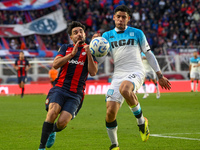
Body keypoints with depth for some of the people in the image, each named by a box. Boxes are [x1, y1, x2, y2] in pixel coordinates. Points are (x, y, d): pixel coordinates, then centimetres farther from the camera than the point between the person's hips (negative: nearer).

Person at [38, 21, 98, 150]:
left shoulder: (90, 51, 10)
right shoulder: (65, 48, 16)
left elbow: (93, 72, -3)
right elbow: (55, 64, 1)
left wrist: (88, 53, -13)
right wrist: (71, 54, -8)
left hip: (76, 93, -1)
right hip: (59, 87, 1)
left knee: (63, 121, -18)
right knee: (53, 111, -28)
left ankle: (53, 131, 20)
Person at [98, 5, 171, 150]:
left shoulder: (137, 33, 11)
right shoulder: (107, 35, 15)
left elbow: (149, 54, 16)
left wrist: (160, 75, 14)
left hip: (136, 71, -3)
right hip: (118, 74, 3)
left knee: (124, 89, -39)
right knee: (110, 111, -11)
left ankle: (141, 121, -17)